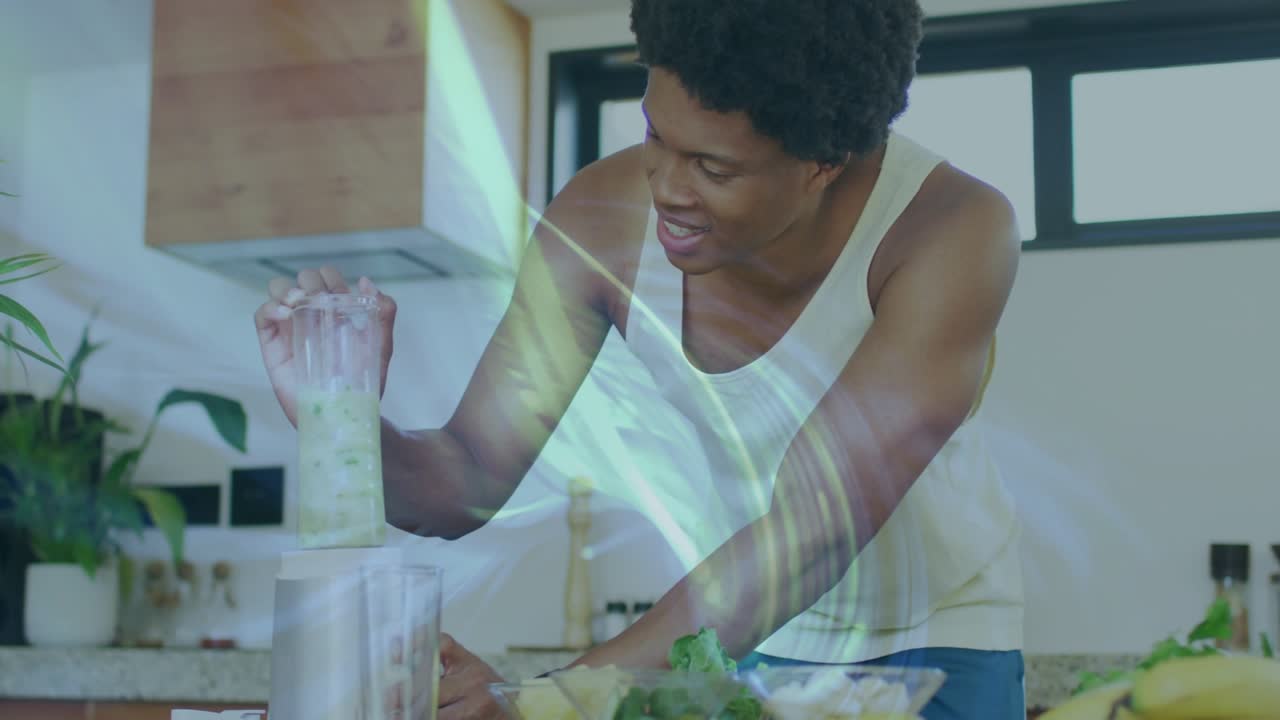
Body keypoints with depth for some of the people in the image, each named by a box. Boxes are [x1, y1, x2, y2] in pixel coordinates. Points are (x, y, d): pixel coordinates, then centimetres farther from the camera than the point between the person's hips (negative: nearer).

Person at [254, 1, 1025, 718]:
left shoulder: (958, 231, -32)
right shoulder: (602, 218, -22)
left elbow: (816, 531, -38)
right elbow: (469, 484, -18)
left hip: (939, 641, -2)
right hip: (742, 632, 2)